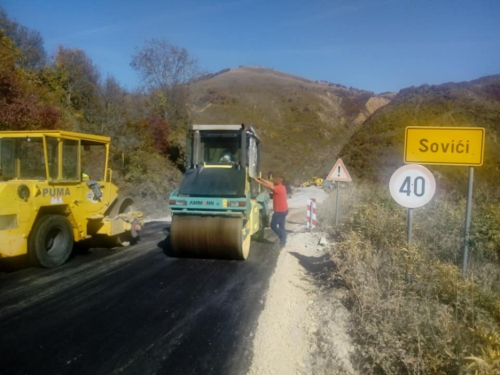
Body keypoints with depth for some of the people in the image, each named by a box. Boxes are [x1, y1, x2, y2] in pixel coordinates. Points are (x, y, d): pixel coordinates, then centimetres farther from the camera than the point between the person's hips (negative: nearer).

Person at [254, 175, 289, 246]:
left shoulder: (278, 188, -21)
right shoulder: (281, 187, 6)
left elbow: (267, 185, -21)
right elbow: (270, 183, 9)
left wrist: (258, 180, -14)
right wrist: (261, 179, 7)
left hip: (280, 211, -9)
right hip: (284, 210, 9)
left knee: (273, 225, 3)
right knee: (281, 226, 13)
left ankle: (282, 238, 7)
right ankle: (283, 241, 17)